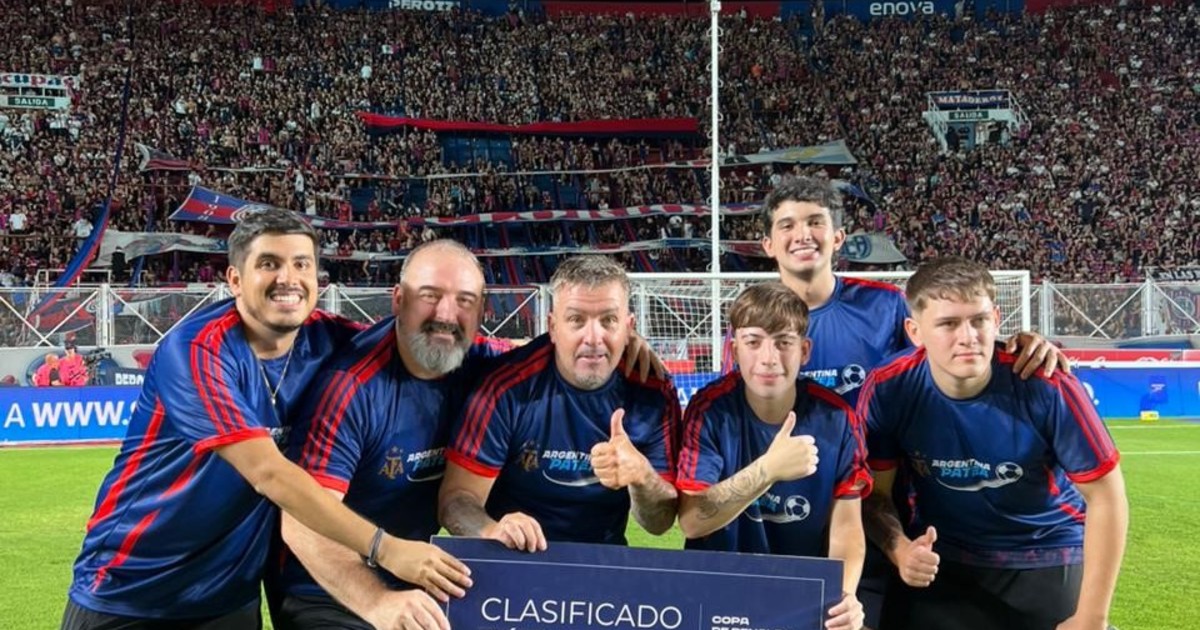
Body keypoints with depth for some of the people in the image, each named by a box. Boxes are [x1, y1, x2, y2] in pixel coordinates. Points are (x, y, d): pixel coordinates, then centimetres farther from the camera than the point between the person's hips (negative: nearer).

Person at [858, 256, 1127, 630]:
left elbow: (1105, 494, -14)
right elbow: (874, 492, -6)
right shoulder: (888, 390, -19)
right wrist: (899, 549, -27)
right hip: (941, 563, 1)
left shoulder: (1046, 386, -23)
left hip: (1050, 559, 0)